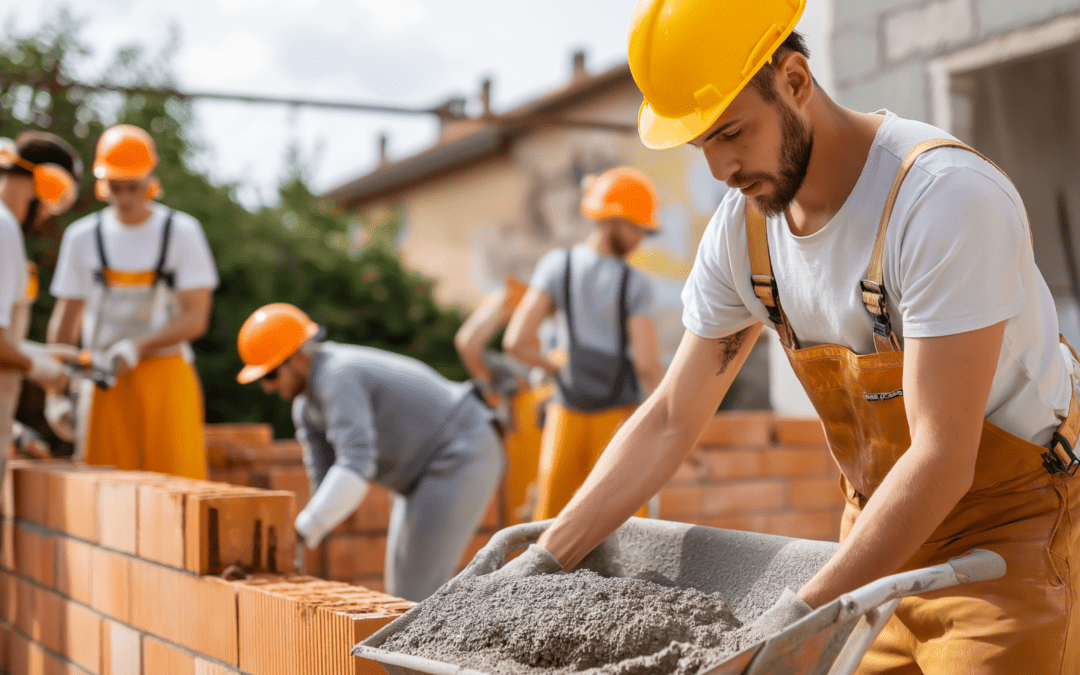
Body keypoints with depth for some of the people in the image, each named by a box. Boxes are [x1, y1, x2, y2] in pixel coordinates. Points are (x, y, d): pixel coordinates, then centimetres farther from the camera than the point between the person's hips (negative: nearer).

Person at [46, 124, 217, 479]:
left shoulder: (182, 232, 0)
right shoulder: (82, 237, 8)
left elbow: (195, 318, -5)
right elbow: (66, 320, 11)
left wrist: (136, 347, -17)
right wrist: (56, 390, 6)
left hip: (165, 373, -2)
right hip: (104, 381, 2)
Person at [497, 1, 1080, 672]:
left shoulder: (947, 198, -27)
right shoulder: (742, 228, -7)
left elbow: (941, 458, -29)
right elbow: (670, 421, -1)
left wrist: (799, 617, -31)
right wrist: (544, 561, -7)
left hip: (1014, 523, -5)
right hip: (884, 527, 5)